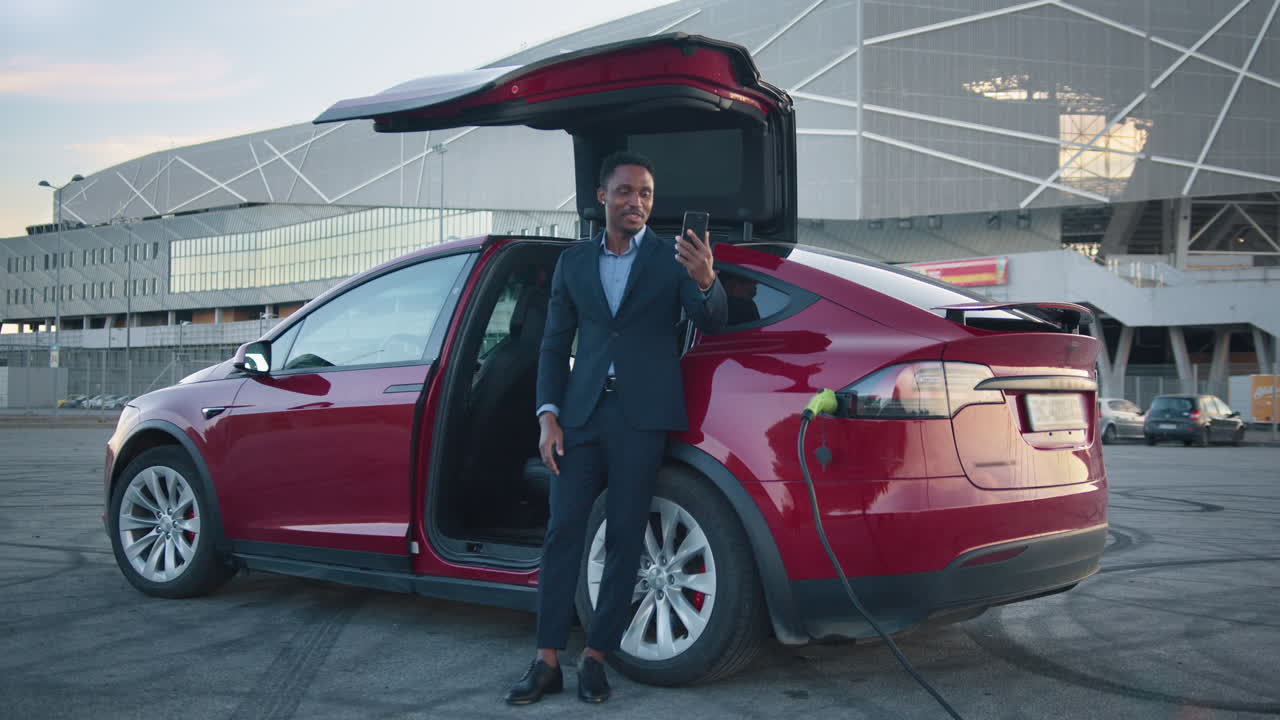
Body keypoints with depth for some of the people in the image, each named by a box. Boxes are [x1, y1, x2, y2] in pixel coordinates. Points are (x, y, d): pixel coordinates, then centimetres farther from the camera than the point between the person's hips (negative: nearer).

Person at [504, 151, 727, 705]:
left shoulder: (673, 258, 3)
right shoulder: (573, 263, 11)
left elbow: (712, 322, -9)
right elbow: (554, 344, 12)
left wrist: (705, 280, -31)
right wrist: (548, 415, 1)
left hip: (641, 417, -2)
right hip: (582, 414, 2)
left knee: (623, 539, 2)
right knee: (563, 531, 0)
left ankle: (596, 656, 11)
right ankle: (548, 661, 5)